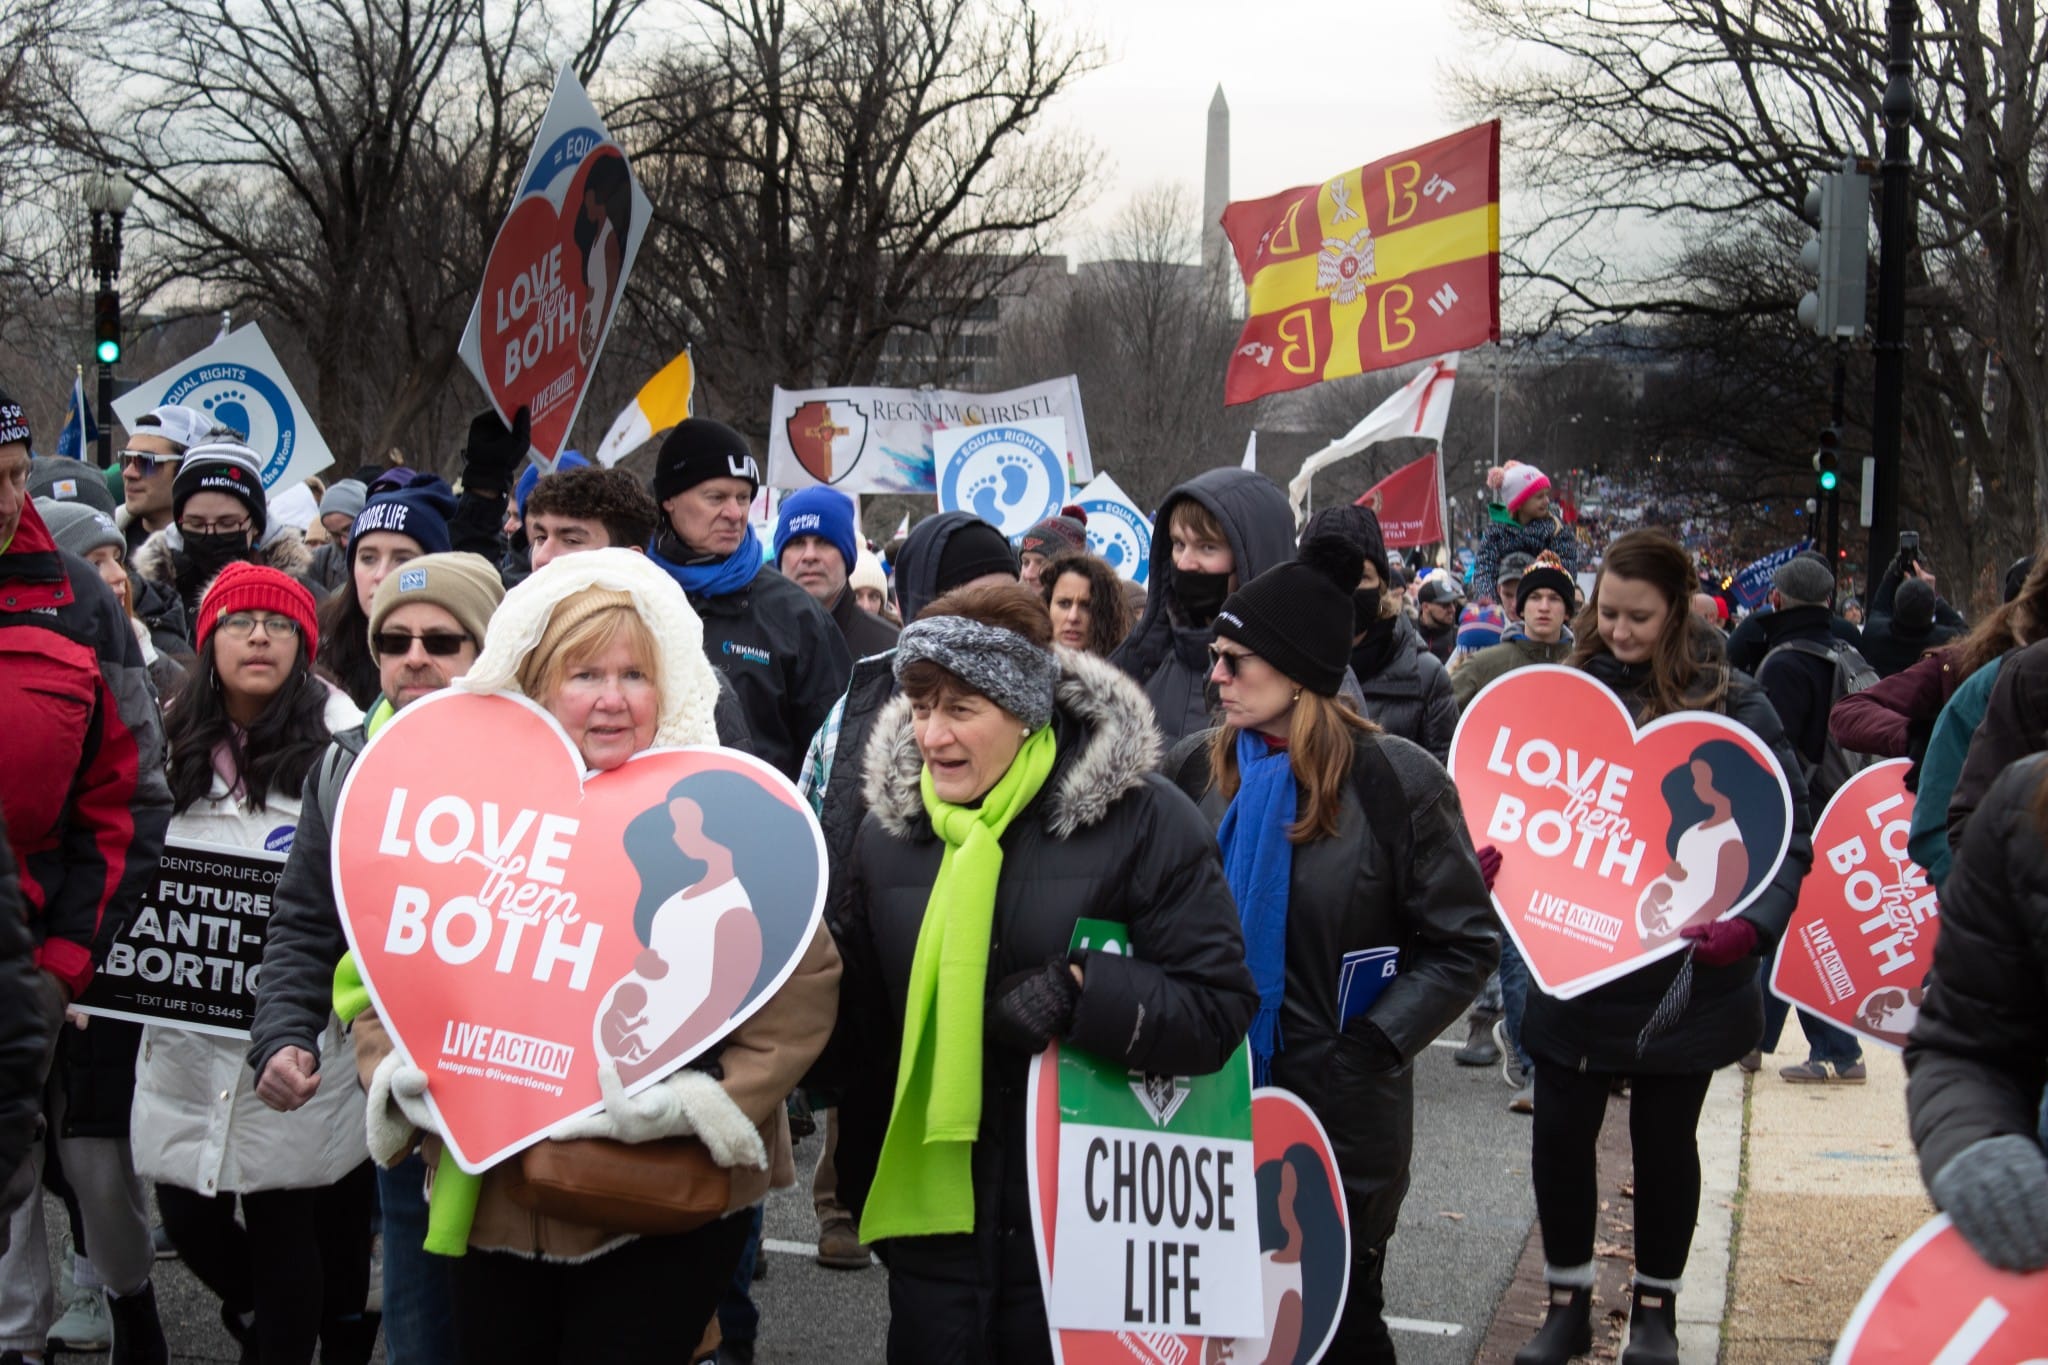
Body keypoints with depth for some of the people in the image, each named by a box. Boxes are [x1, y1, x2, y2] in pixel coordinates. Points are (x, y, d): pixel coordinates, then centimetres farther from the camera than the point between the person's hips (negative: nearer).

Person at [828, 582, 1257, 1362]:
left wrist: (1081, 991, -25)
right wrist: (863, 1190, 15)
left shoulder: (1139, 817, -11)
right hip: (932, 1218, 4)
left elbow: (1220, 1009, -11)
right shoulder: (889, 826, 3)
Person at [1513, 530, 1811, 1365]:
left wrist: (1752, 924, -26)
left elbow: (1786, 838, -9)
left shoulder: (1733, 710, -8)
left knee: (1664, 1141, 12)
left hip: (1681, 974, -2)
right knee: (1559, 1136, 6)